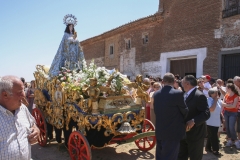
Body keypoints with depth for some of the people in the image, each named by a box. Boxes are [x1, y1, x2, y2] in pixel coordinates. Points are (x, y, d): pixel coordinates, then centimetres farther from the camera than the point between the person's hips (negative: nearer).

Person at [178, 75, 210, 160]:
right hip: (184, 132, 8)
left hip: (195, 133, -8)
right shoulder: (185, 94, 9)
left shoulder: (199, 96, -18)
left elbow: (206, 113, -23)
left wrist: (193, 121, -33)